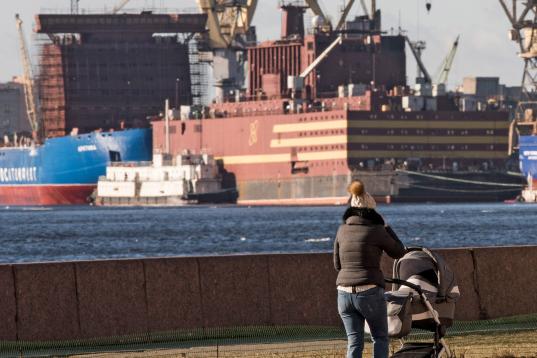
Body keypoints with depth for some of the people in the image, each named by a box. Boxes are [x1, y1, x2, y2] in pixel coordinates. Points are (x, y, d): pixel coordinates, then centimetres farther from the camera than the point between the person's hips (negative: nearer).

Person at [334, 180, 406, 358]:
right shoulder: (377, 231, -8)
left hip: (345, 294, 4)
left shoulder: (342, 230, 4)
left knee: (354, 343, 10)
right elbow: (399, 253, 7)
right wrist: (387, 228, 14)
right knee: (380, 338, 14)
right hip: (370, 293, -3)